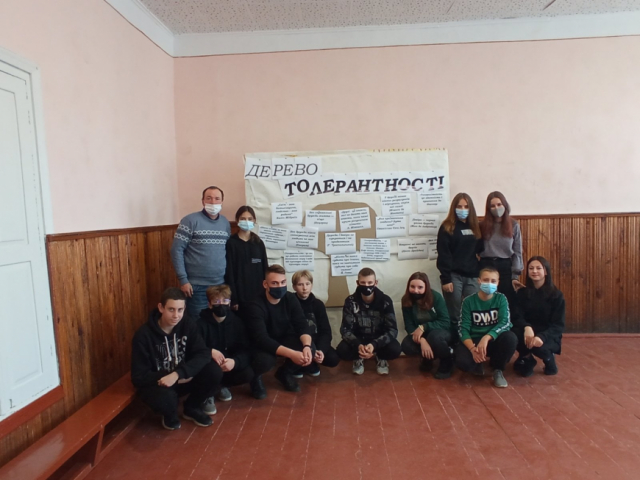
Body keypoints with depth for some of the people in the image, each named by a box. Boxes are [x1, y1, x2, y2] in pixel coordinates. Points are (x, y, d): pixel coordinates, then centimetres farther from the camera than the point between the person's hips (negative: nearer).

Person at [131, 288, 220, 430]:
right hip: (155, 382, -4)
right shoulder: (144, 335, -21)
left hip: (182, 378, 4)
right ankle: (170, 415, 2)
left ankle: (192, 408, 8)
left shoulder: (188, 325, -12)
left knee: (215, 374, -21)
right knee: (165, 397, -38)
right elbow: (139, 377, -18)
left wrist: (178, 374, -32)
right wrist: (174, 378, -23)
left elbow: (203, 354, -18)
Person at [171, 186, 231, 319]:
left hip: (221, 285, 5)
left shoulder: (226, 223, 8)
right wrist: (183, 280, -13)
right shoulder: (190, 221, -8)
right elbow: (176, 250, -9)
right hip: (197, 286, -4)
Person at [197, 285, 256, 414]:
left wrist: (235, 361, -31)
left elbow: (246, 350, -10)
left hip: (230, 364, 3)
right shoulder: (201, 323, -10)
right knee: (214, 367, -36)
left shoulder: (236, 322, -4)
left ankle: (220, 386, 8)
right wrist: (210, 351, -35)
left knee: (248, 374, -22)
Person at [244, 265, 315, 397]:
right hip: (262, 345, -5)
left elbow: (303, 326, -14)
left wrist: (307, 346, -37)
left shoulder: (291, 299, -10)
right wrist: (291, 354, -45)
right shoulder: (255, 306, -26)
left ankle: (285, 373, 9)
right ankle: (256, 377, 1)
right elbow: (262, 339, -36)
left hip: (285, 340, 5)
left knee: (310, 349, -21)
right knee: (266, 360, -38)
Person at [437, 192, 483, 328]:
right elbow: (443, 255, -7)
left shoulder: (476, 227, 13)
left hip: (472, 276, 4)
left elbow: (481, 250, 14)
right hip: (454, 276, -4)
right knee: (454, 315, 1)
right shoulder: (447, 227, -2)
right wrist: (445, 279, -13)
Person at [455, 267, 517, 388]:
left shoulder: (501, 299, -4)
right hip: (473, 341, -1)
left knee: (511, 338, -32)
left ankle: (498, 369, -3)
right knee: (462, 361, -32)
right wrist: (472, 349, -29)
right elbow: (463, 329, -11)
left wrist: (486, 338, -34)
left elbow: (505, 323, -18)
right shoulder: (468, 301, -6)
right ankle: (477, 366, 8)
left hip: (494, 340, 2)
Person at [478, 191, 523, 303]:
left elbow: (517, 252, 3)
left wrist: (515, 276, -4)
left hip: (506, 267, 0)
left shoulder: (514, 226, 5)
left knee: (508, 302, 2)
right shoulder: (483, 226, 4)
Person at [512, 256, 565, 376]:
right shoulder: (522, 293, 2)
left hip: (549, 337, -2)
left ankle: (549, 358, 4)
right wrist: (526, 327, -32)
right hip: (528, 333, 2)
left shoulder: (556, 295, -5)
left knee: (537, 345, -36)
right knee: (515, 334, -33)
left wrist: (542, 336, -31)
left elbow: (558, 325, -11)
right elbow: (517, 317, -7)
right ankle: (526, 359, 2)